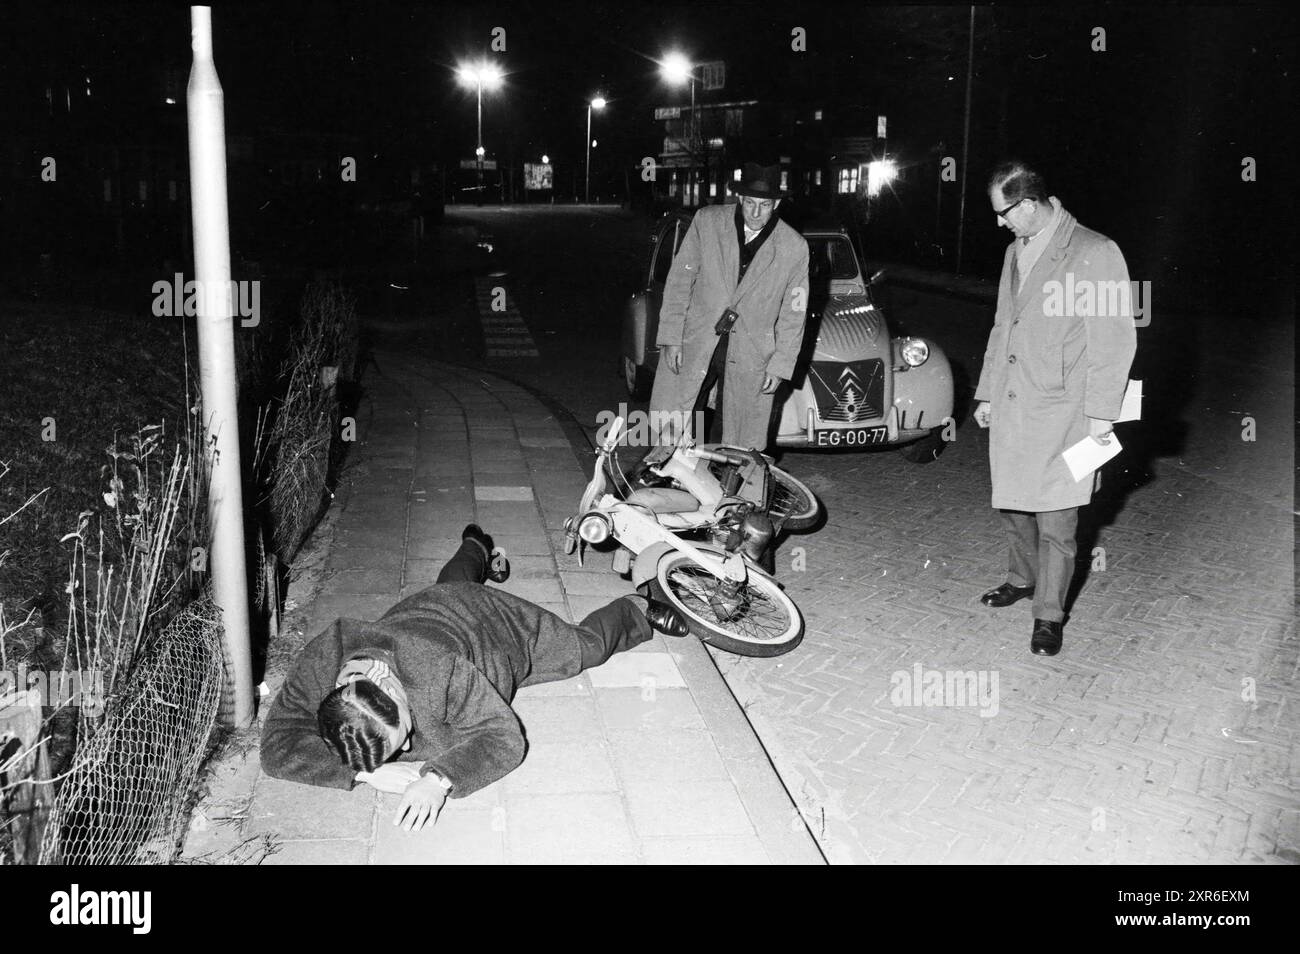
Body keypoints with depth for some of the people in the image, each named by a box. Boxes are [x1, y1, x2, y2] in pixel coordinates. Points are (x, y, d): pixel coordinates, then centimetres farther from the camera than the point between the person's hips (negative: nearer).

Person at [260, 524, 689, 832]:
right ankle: (477, 548, 74)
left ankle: (637, 610, 49)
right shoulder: (324, 659, -44)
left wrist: (440, 777, -60)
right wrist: (366, 773, -53)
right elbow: (278, 745, -41)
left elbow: (504, 736, -43)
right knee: (454, 584, 41)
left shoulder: (438, 671, -51)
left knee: (584, 647, 19)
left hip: (501, 624, -4)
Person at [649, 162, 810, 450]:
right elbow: (679, 280, 1)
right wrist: (671, 338, -5)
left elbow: (793, 314, 4)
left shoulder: (794, 248, -3)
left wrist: (780, 366, -1)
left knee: (743, 445, 2)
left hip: (749, 355, 0)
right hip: (694, 343, 1)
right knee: (668, 427, 1)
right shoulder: (707, 221, -2)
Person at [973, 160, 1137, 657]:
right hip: (1011, 407, 7)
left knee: (1054, 519, -2)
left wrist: (1101, 413, -13)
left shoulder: (1094, 253, -10)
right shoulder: (1016, 251, 13)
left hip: (1061, 411, -7)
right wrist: (987, 393, 20)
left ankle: (1049, 614, 11)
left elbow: (1114, 339, -11)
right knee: (1013, 505, 16)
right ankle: (1022, 579, 38)